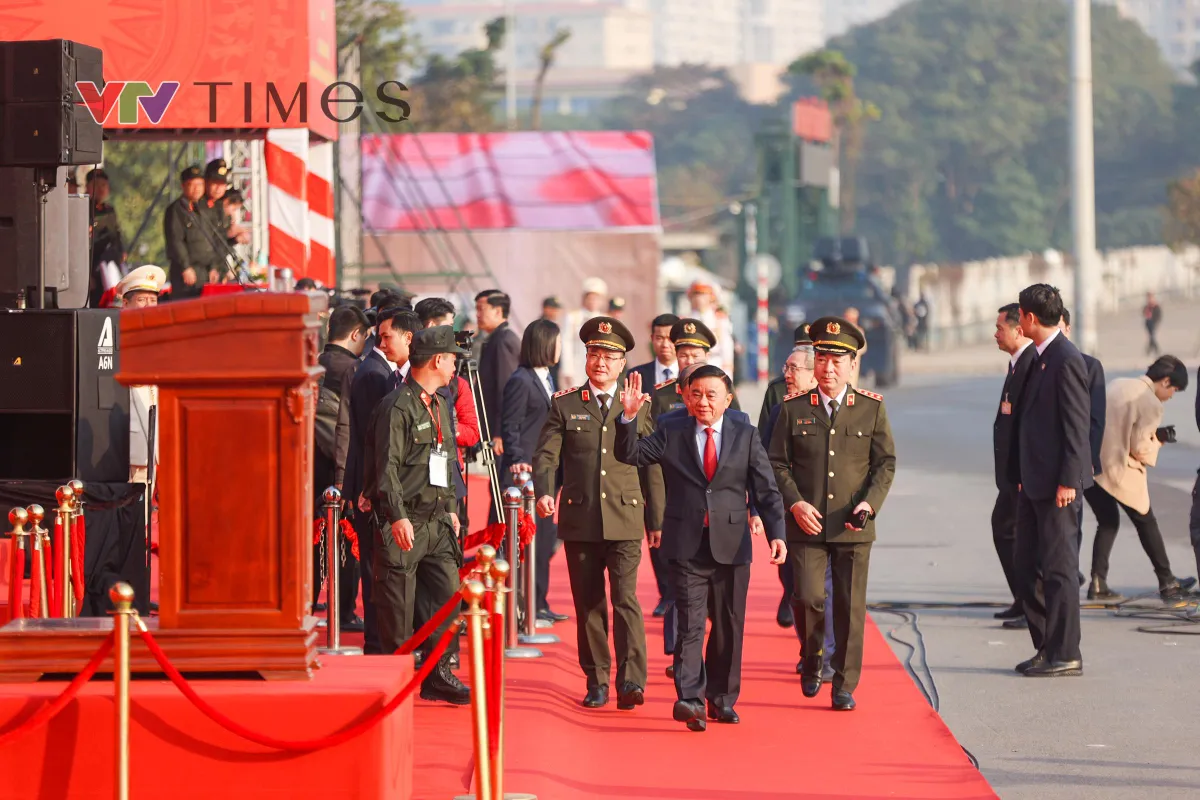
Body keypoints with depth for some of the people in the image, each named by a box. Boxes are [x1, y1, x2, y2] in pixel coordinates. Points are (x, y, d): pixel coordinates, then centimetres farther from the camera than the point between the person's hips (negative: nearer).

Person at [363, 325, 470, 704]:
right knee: (398, 604, -2)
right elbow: (387, 467, -17)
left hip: (436, 520, 8)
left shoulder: (439, 406, 17)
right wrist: (398, 517, -23)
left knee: (448, 593, 4)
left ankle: (438, 674, 12)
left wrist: (450, 509, 21)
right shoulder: (397, 407, -12)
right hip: (403, 522, -8)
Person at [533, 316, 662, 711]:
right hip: (579, 520, 1)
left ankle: (631, 681, -16)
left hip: (625, 519, -1)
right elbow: (546, 454, 1)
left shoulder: (639, 406, 9)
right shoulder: (564, 404, 8)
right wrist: (544, 492, -16)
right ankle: (596, 681, 14)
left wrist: (658, 515, 8)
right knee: (588, 604, 5)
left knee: (626, 599, -12)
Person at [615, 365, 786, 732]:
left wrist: (776, 534, -7)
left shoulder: (745, 436, 6)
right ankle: (689, 699, -19)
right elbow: (631, 455, -4)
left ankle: (722, 699, 20)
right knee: (690, 624, -11)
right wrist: (629, 417, -19)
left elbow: (766, 491, 4)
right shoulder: (671, 434, 6)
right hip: (688, 545, -1)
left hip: (731, 546, 1)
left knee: (729, 626, 8)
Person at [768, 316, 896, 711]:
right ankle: (811, 663, 19)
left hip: (853, 529, 0)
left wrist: (869, 503, -10)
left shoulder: (872, 407, 4)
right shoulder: (794, 408, 4)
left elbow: (886, 463, 5)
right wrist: (795, 502, -10)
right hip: (807, 525, 0)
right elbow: (777, 463, 5)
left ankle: (845, 686, 11)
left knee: (850, 607, 1)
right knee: (808, 598, -8)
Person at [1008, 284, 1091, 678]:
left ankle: (1065, 654, -1)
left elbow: (1076, 424, -17)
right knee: (1028, 569, 12)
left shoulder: (1067, 360, -15)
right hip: (1034, 482, 10)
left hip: (1057, 483, -10)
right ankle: (1047, 647, 19)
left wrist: (1068, 481, -20)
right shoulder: (1040, 358, 15)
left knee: (1059, 568, -5)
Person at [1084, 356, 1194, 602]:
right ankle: (1167, 583, 18)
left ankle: (1098, 584, 8)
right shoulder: (1151, 404, -12)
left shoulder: (1118, 385, 10)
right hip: (1117, 471, -7)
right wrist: (1158, 441, 7)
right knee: (1146, 523, 10)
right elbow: (1140, 450, -13)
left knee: (1108, 522, 18)